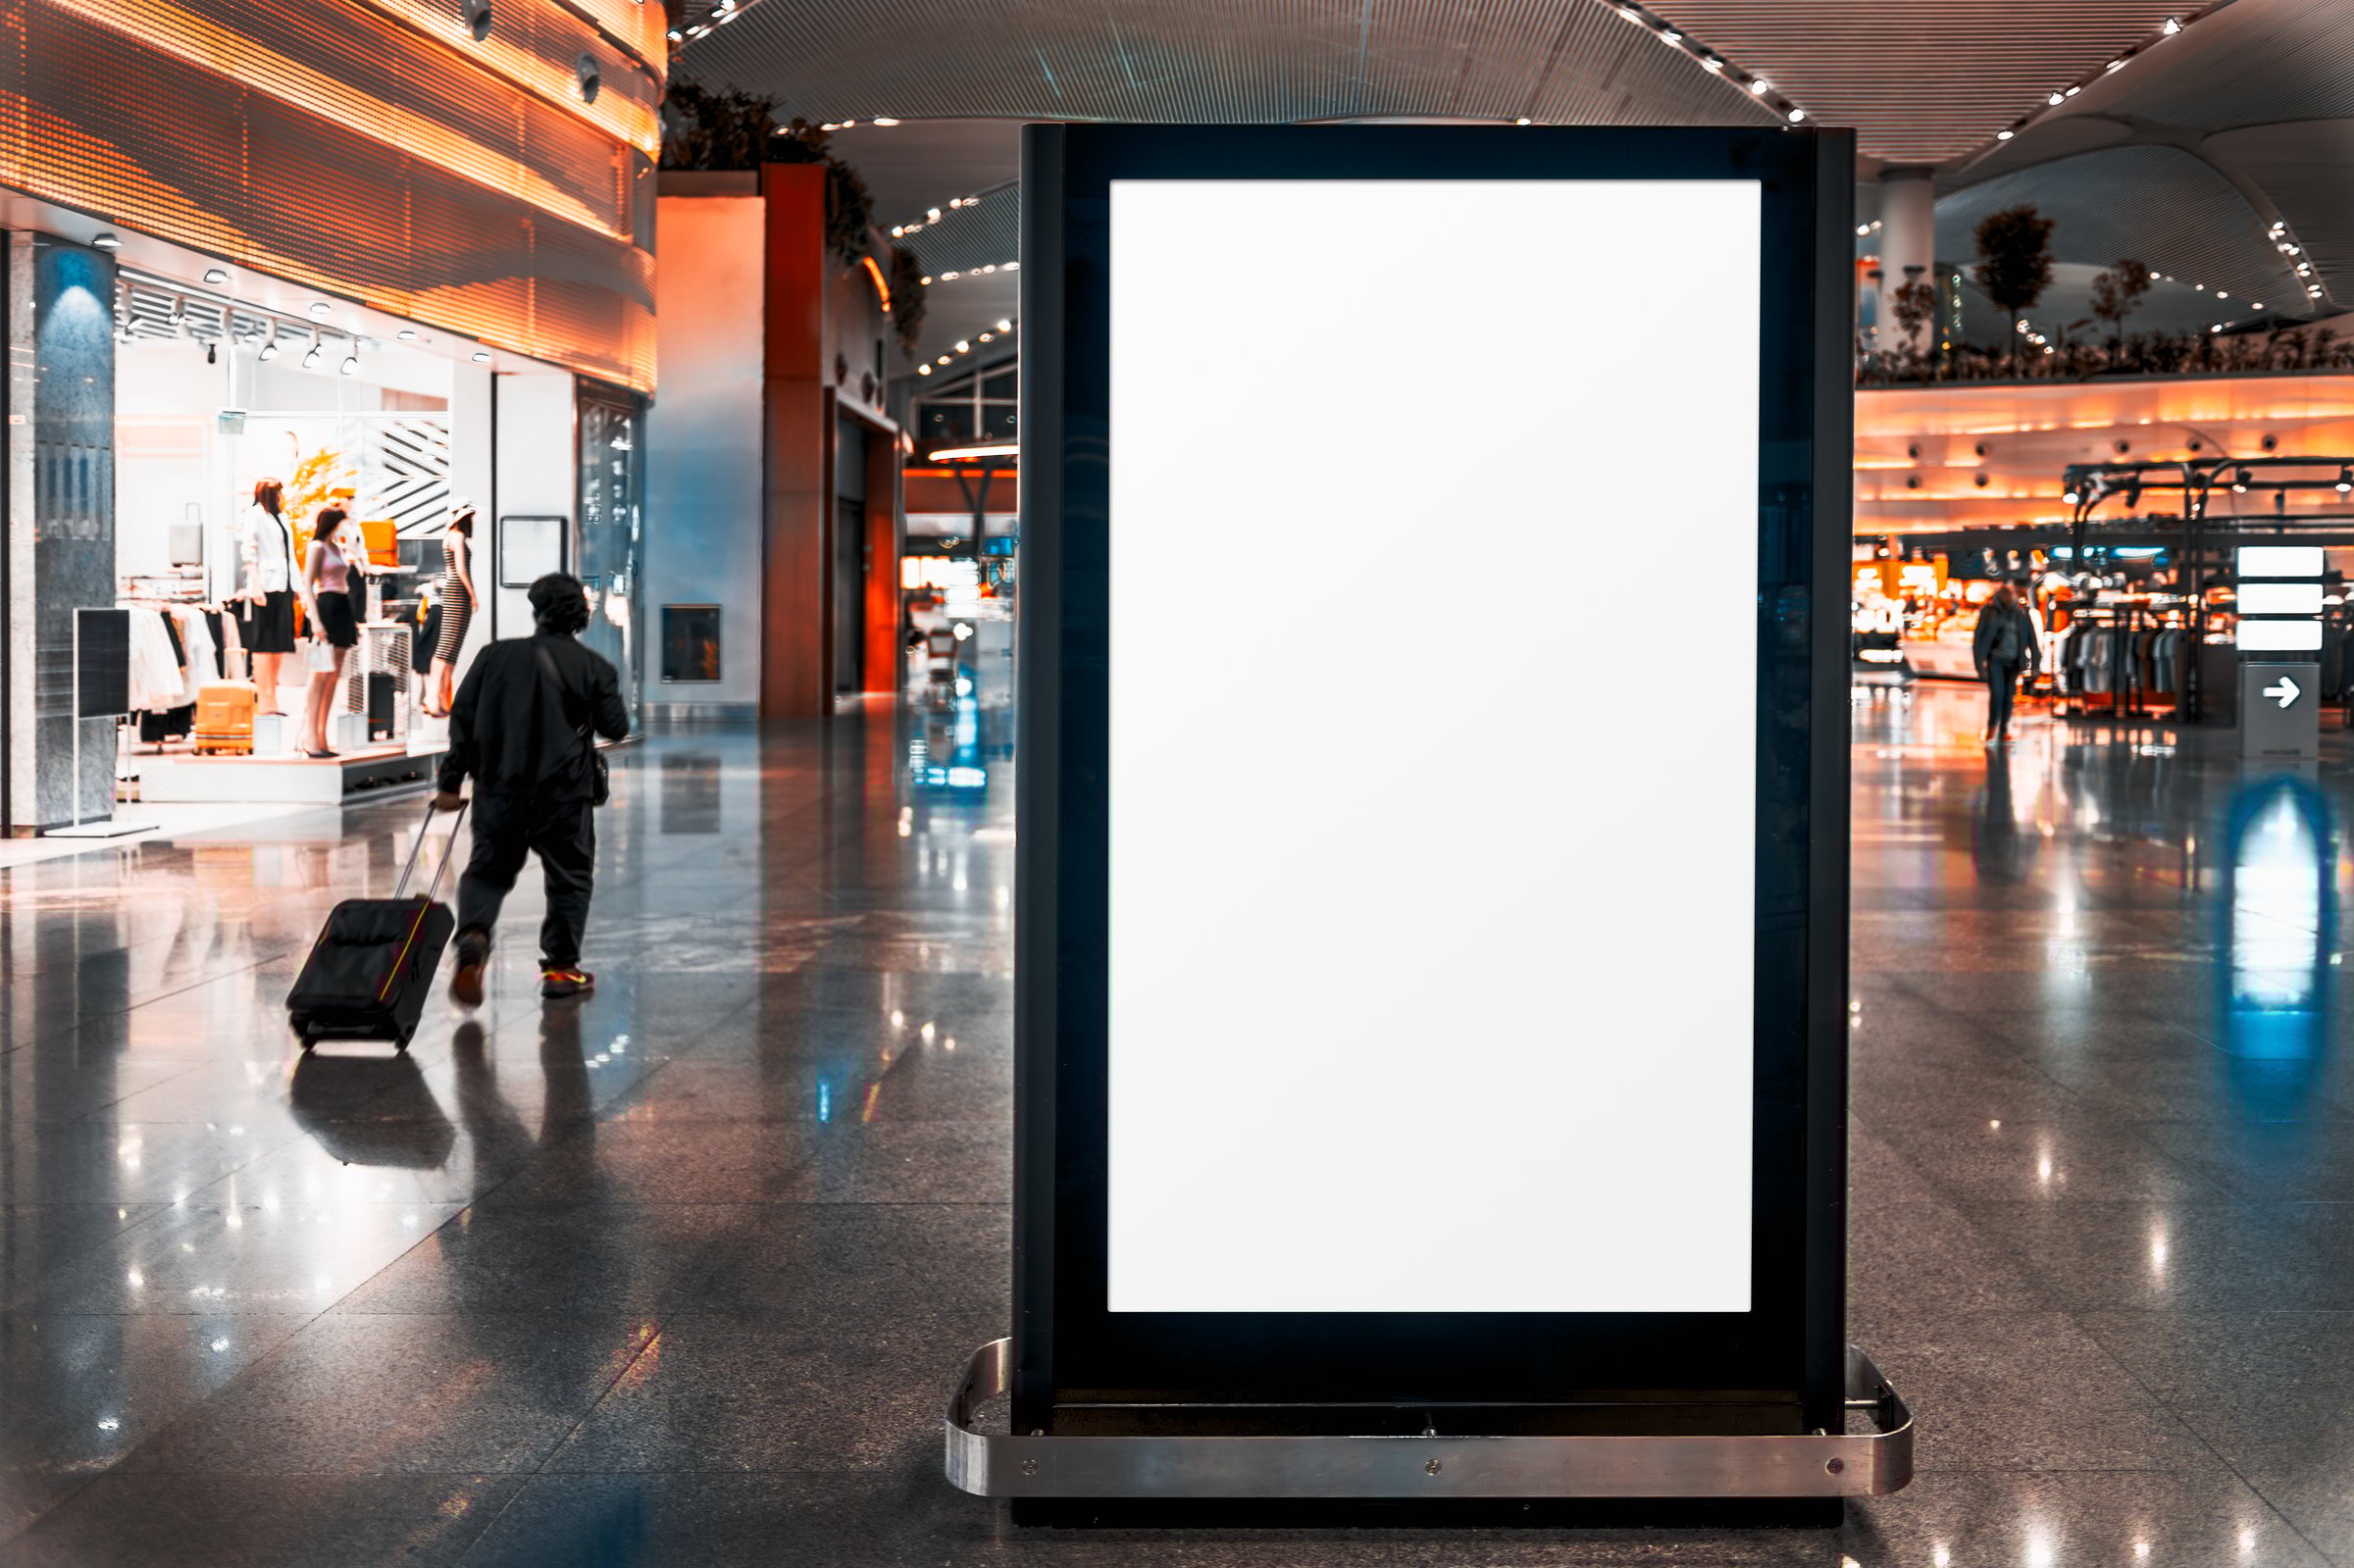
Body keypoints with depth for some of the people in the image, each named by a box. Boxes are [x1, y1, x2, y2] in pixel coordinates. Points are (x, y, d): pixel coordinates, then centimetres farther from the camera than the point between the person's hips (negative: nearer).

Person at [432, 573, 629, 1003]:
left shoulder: (495, 656, 1)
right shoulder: (593, 667, -4)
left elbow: (462, 719, 0)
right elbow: (616, 727, -1)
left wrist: (450, 782, 5)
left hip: (499, 789, 1)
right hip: (563, 794, -1)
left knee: (488, 870, 14)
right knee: (569, 876, 15)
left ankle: (473, 937, -14)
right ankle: (560, 967, 15)